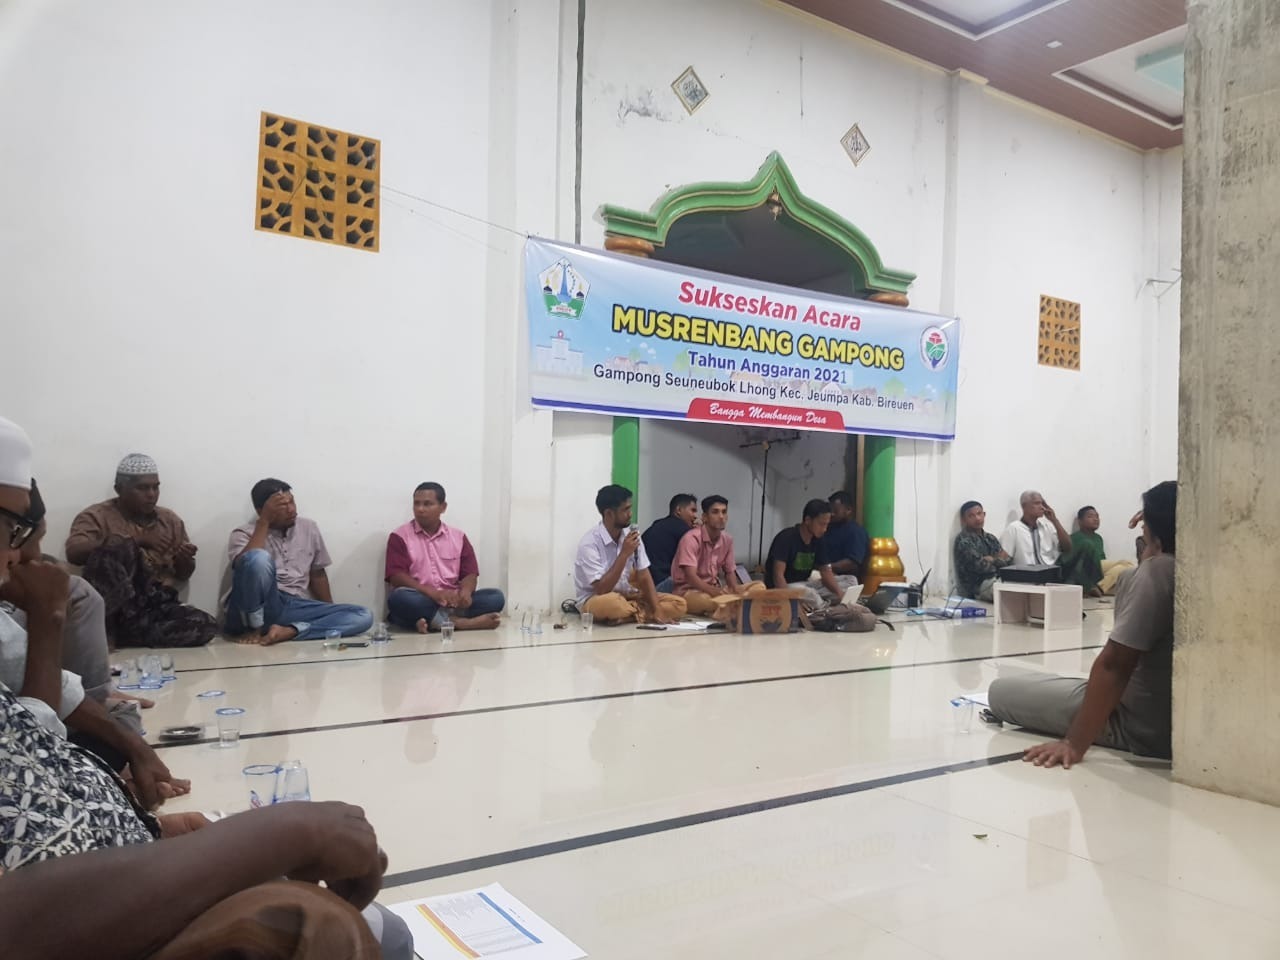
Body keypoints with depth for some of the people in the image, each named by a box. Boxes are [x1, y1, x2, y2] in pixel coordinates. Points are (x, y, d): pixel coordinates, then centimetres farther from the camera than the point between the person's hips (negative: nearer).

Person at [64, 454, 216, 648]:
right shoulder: (97, 516, 2)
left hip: (159, 608, 4)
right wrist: (135, 540, -21)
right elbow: (74, 551, -18)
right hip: (115, 608, -4)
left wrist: (185, 560, -6)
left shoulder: (170, 519, 15)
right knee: (117, 548, -31)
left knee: (206, 626, -26)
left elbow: (183, 575, 18)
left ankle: (125, 632, -14)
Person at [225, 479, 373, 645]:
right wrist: (264, 521, -15)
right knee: (259, 558, -34)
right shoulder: (244, 534, 1)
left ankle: (288, 631, -27)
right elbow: (249, 562, -22)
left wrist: (331, 616, 16)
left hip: (295, 607, 4)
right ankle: (254, 628, -15)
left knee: (363, 615, -16)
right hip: (258, 608, -4)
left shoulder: (309, 528, 13)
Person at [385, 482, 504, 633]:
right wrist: (433, 593, -22)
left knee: (496, 597, -18)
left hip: (452, 602, 3)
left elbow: (470, 573, 7)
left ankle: (433, 621, -30)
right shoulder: (400, 536, 3)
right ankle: (458, 622, -35)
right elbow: (396, 576, -8)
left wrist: (465, 592, -18)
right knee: (399, 598, -35)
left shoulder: (458, 536, 14)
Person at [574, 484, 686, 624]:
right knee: (611, 604, -41)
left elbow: (644, 576, -3)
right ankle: (642, 614, -13)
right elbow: (601, 589, -26)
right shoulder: (589, 543, -21)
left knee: (679, 604, -8)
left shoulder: (631, 535, -2)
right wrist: (624, 554, -28)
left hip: (626, 596, 5)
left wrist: (657, 610, -16)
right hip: (596, 600, -5)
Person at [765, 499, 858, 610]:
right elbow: (778, 575, -26)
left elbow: (826, 572, 3)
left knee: (851, 581, -3)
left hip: (805, 584, 8)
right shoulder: (786, 538, -19)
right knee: (808, 593, -41)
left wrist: (840, 594, -17)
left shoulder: (819, 541, 3)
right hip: (783, 588, -8)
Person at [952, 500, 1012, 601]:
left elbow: (1009, 560, 9)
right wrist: (998, 560, 1)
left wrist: (992, 559, -8)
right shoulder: (963, 540, -7)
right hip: (975, 588, -8)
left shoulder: (990, 538, 18)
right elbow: (980, 565, -16)